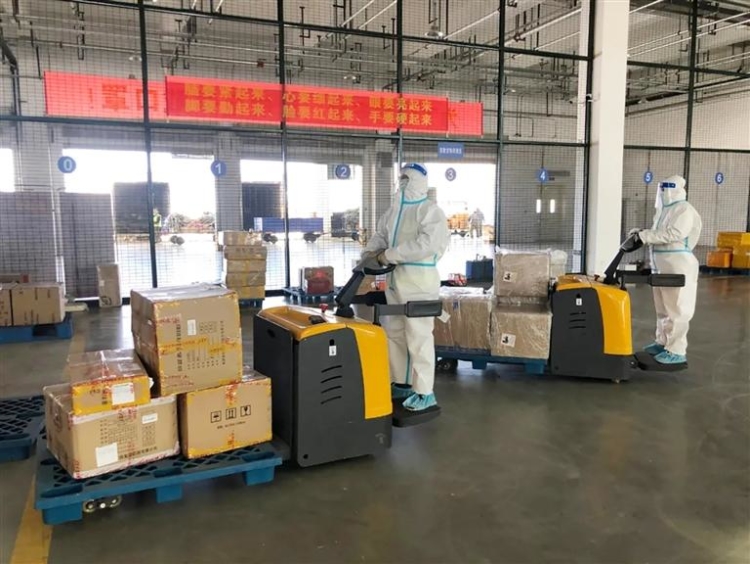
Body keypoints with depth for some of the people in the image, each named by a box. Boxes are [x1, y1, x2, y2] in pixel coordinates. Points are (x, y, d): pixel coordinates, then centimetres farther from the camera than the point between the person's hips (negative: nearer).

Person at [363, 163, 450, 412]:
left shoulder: (430, 210, -11)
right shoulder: (395, 208, 15)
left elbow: (427, 244, -24)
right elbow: (380, 233, 20)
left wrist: (390, 255, -21)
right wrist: (370, 251, -2)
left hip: (419, 279, -9)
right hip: (395, 277, 9)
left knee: (418, 337, -5)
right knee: (393, 333, 15)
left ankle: (425, 393, 5)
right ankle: (401, 383, 29)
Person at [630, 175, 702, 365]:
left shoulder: (684, 210, -12)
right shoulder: (664, 210, 17)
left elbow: (673, 234, -25)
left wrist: (644, 235, -23)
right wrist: (644, 234, 2)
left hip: (677, 268, -9)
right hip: (661, 267, 10)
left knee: (675, 310, -6)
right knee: (663, 309, 17)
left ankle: (677, 351, -2)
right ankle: (663, 342, 28)